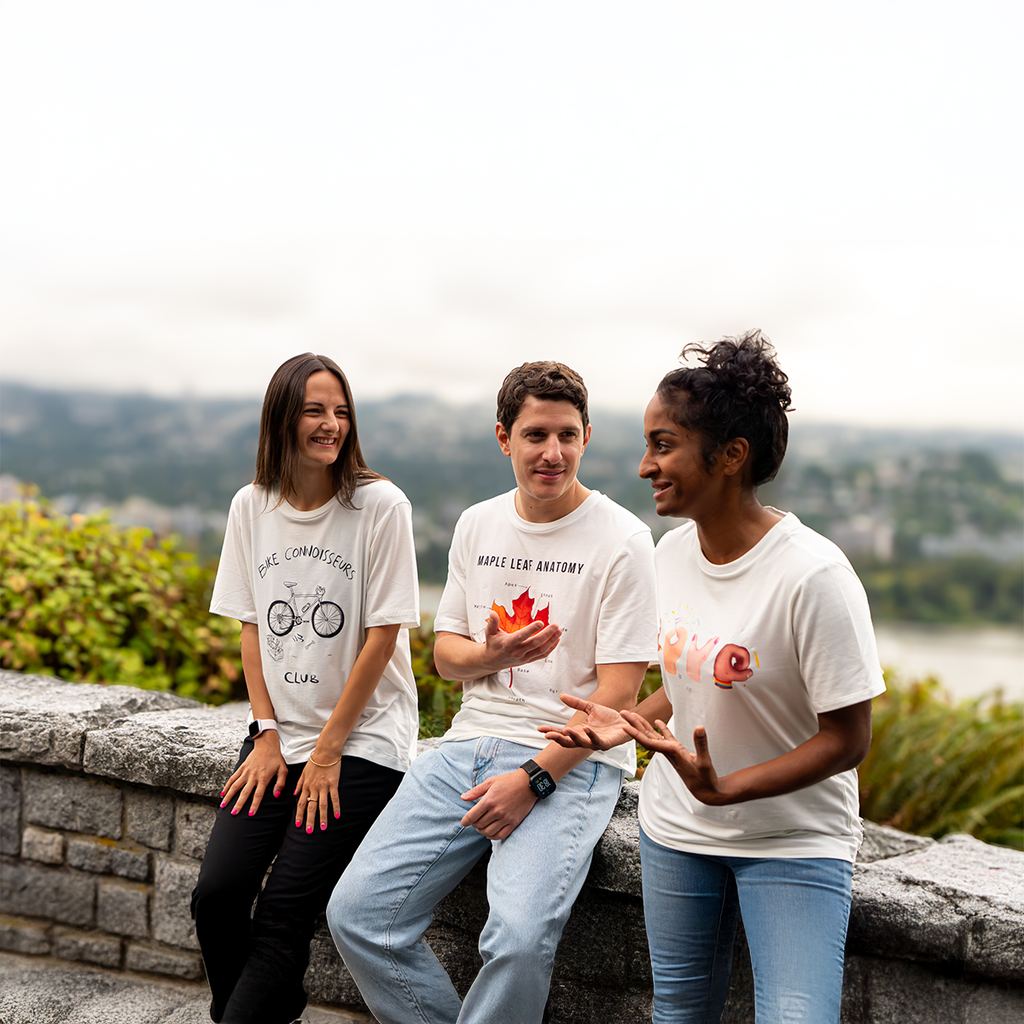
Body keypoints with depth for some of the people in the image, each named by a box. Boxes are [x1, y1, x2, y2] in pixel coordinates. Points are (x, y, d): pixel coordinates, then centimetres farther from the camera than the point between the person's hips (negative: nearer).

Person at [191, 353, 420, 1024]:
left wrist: (328, 750, -10)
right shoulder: (252, 507, 4)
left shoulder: (381, 506, -10)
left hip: (363, 739, -4)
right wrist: (267, 734, -1)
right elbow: (252, 627, 8)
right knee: (216, 895, -7)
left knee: (284, 913, -12)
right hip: (279, 733, 4)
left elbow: (383, 636, -10)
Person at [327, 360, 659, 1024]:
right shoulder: (477, 526, 11)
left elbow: (618, 692, -9)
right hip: (472, 744, 5)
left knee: (519, 939, -28)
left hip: (571, 760, -5)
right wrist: (490, 655, -7)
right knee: (355, 913, -9)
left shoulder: (621, 540, -6)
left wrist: (534, 778, -17)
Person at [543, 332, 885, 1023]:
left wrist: (723, 788, -30)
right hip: (677, 834, 6)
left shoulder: (813, 575, -24)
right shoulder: (672, 552, -2)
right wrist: (629, 724, -5)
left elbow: (848, 738, -20)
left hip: (795, 842, -5)